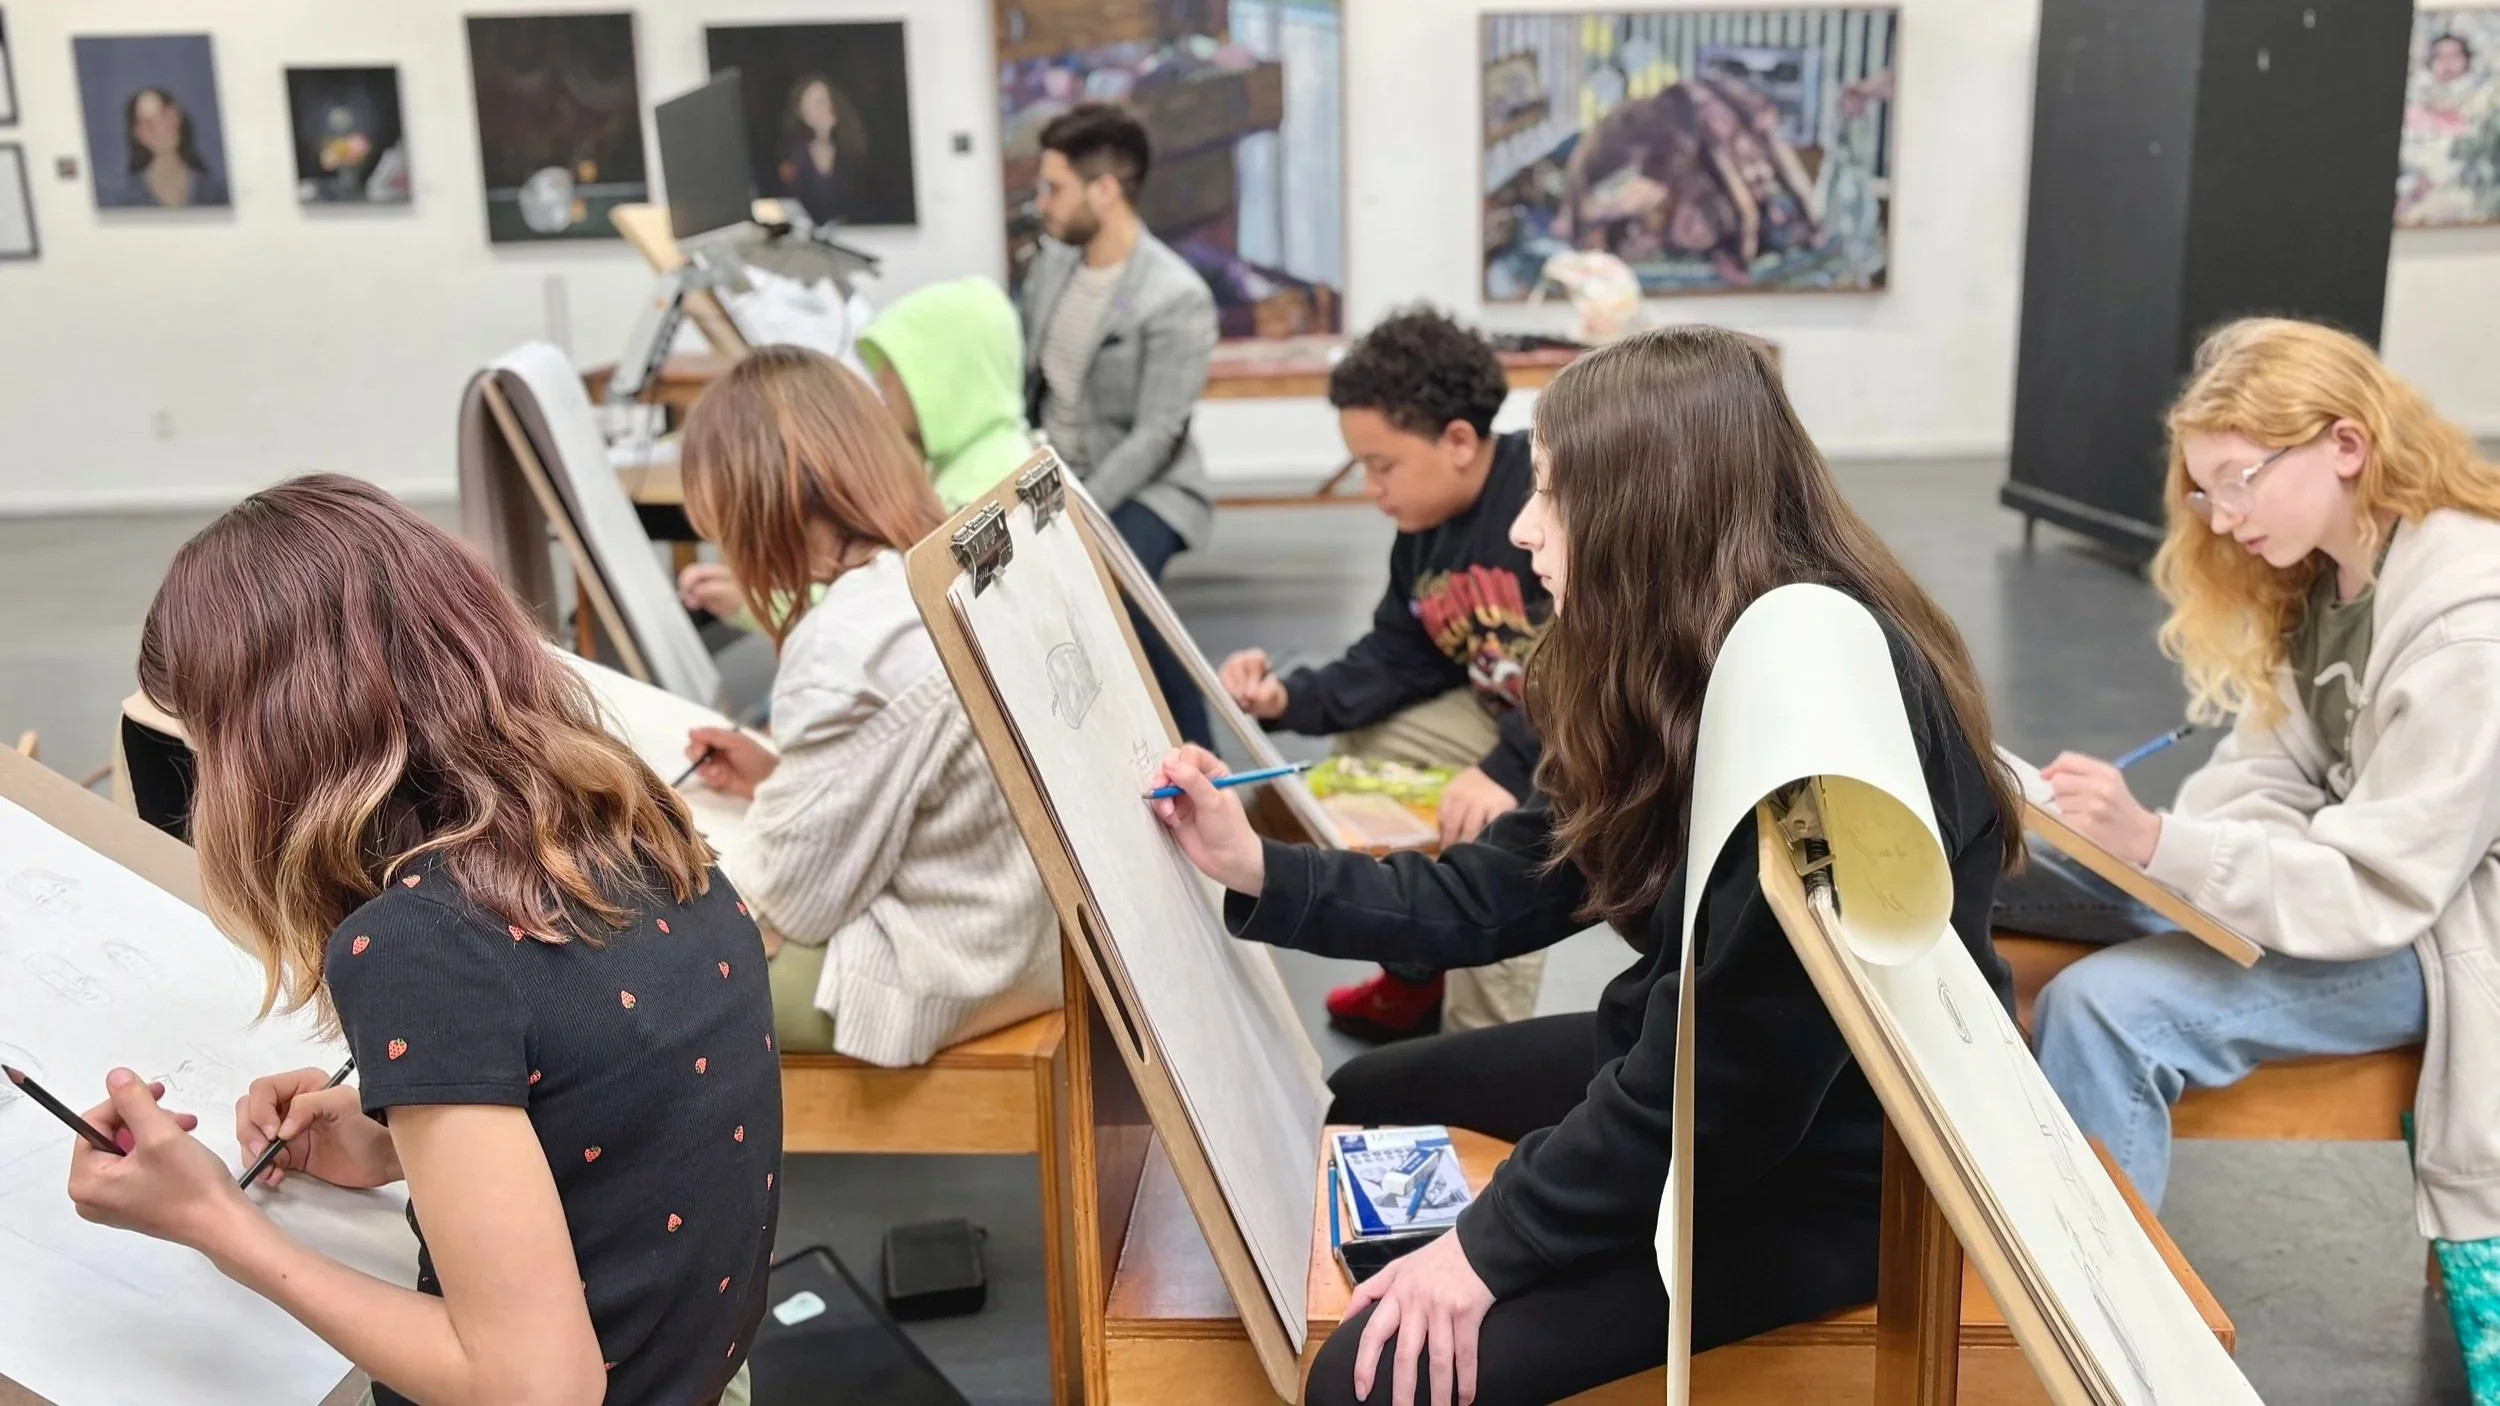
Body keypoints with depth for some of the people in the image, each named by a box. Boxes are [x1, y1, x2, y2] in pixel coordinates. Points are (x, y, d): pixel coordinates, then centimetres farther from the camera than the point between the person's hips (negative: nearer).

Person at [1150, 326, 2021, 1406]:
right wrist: (1257, 870, -3)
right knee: (1370, 1096, 22)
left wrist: (1496, 1241, -22)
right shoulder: (1685, 662, 1)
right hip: (1696, 1065, 10)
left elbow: (1727, 1072, -29)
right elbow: (1495, 895, 3)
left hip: (1830, 1164, -9)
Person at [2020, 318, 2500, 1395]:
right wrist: (2123, 835, -18)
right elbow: (2272, 778, 2)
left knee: (2100, 1008, -27)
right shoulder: (2324, 576, 5)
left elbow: (2376, 890, -26)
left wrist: (2155, 844, -38)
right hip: (2367, 878, 8)